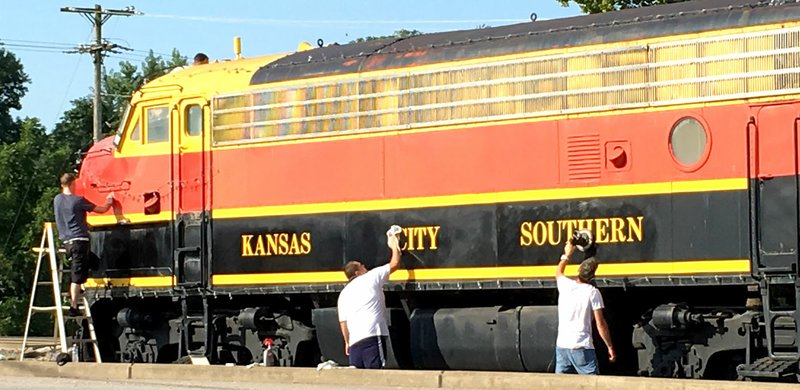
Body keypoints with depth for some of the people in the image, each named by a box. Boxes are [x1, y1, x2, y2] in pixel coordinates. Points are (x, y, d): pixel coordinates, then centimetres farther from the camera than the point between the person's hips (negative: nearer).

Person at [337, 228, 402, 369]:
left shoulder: (344, 294, 21)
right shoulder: (371, 278, 7)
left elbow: (343, 322, 18)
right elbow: (394, 264, 12)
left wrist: (347, 342, 26)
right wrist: (395, 246, 28)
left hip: (354, 341, 6)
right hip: (373, 336, -6)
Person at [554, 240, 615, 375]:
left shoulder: (566, 285, 6)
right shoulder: (593, 292, -6)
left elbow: (558, 272, 33)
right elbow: (600, 324, -7)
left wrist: (567, 254, 46)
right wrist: (610, 347, 0)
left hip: (561, 346, 5)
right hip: (582, 347, -5)